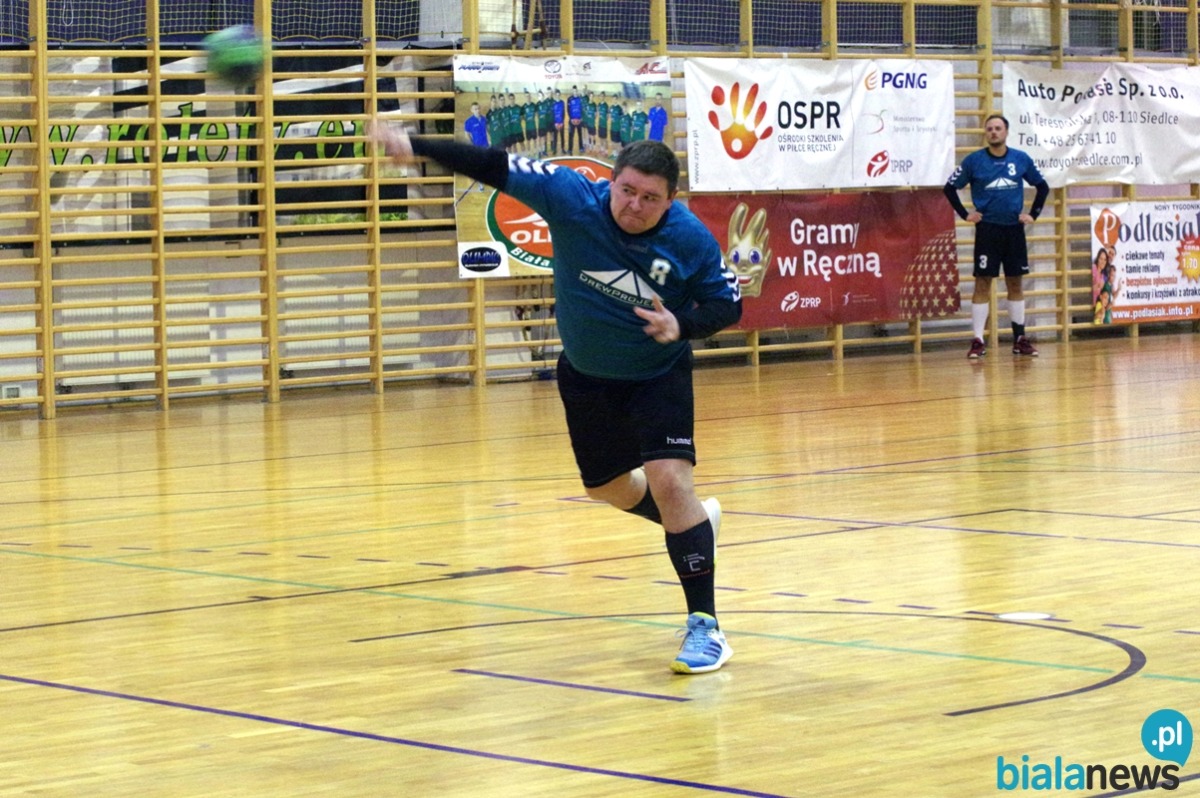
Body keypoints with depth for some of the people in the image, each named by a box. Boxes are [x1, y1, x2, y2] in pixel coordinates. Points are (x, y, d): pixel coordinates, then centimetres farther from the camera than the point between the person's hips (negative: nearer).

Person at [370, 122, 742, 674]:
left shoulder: (692, 241, -25)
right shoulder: (570, 197, -25)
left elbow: (728, 304, -12)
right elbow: (495, 169, -26)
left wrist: (683, 325, -33)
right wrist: (417, 148, -38)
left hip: (657, 375, -4)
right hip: (584, 375, 4)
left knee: (669, 480, -22)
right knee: (605, 486, 21)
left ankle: (705, 626, -15)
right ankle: (695, 520, 54)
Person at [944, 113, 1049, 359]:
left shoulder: (1021, 159, 4)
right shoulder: (974, 161, -2)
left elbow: (1042, 186, 15)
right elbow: (950, 187, 3)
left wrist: (1033, 214, 5)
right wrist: (965, 214, -3)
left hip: (1014, 229, 2)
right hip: (987, 229, -2)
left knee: (1015, 283, 7)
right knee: (982, 284, -4)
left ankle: (1020, 339, 14)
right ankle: (978, 341, -2)